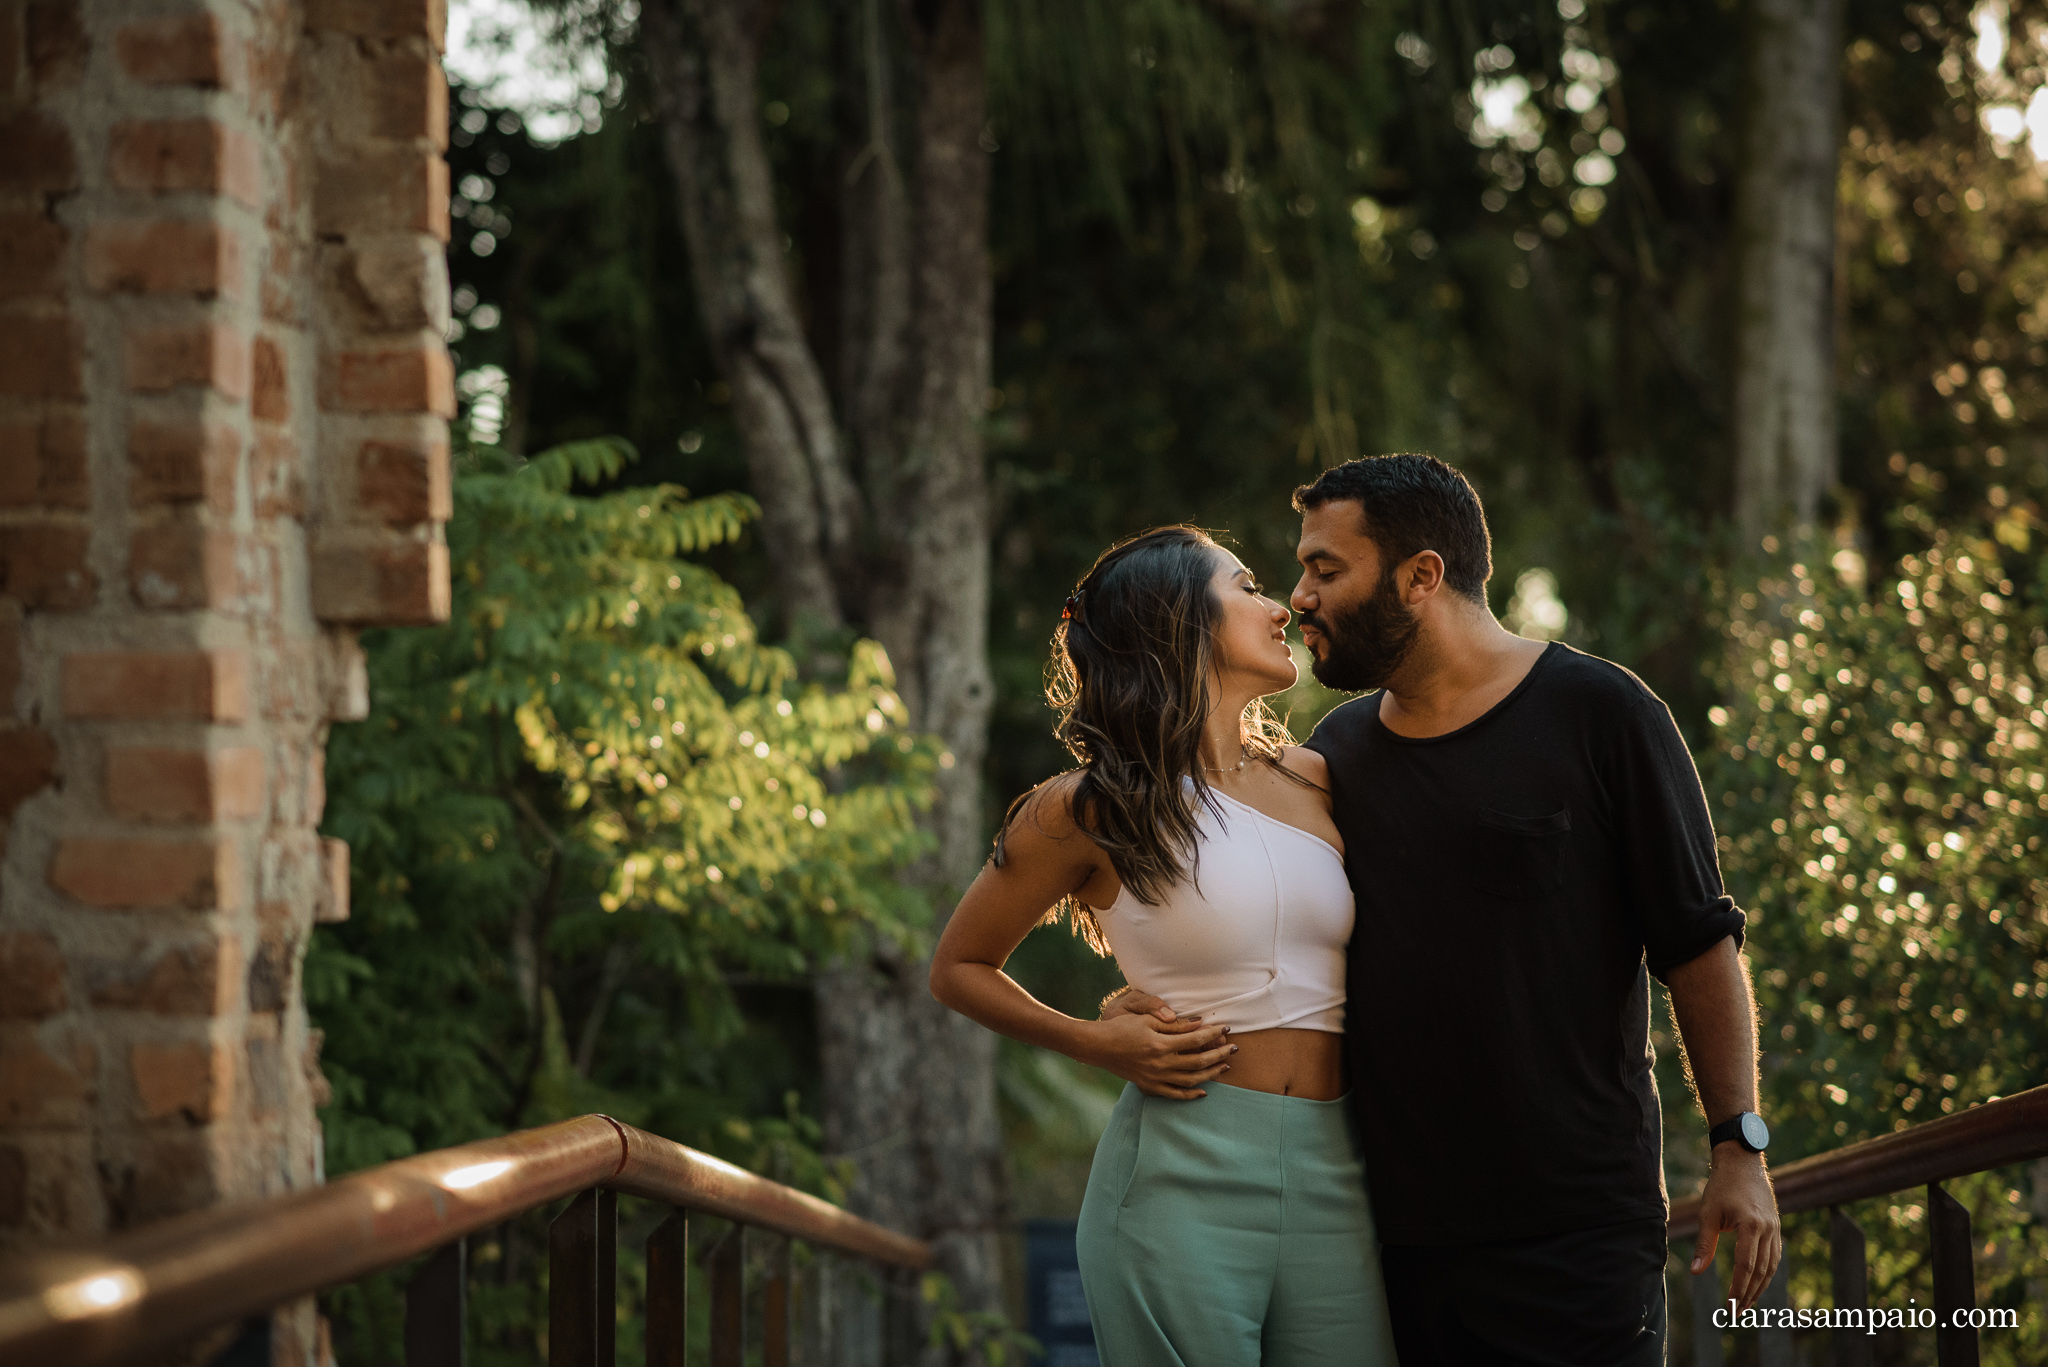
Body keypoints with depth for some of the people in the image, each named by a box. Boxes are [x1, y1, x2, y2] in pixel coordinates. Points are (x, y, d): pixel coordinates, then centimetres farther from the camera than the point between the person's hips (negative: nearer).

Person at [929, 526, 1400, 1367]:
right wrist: (1097, 1044, -5)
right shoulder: (1090, 810, -1)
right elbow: (957, 969, 9)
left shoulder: (1311, 783, 12)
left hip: (1331, 1178, 4)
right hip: (1180, 1182, -4)